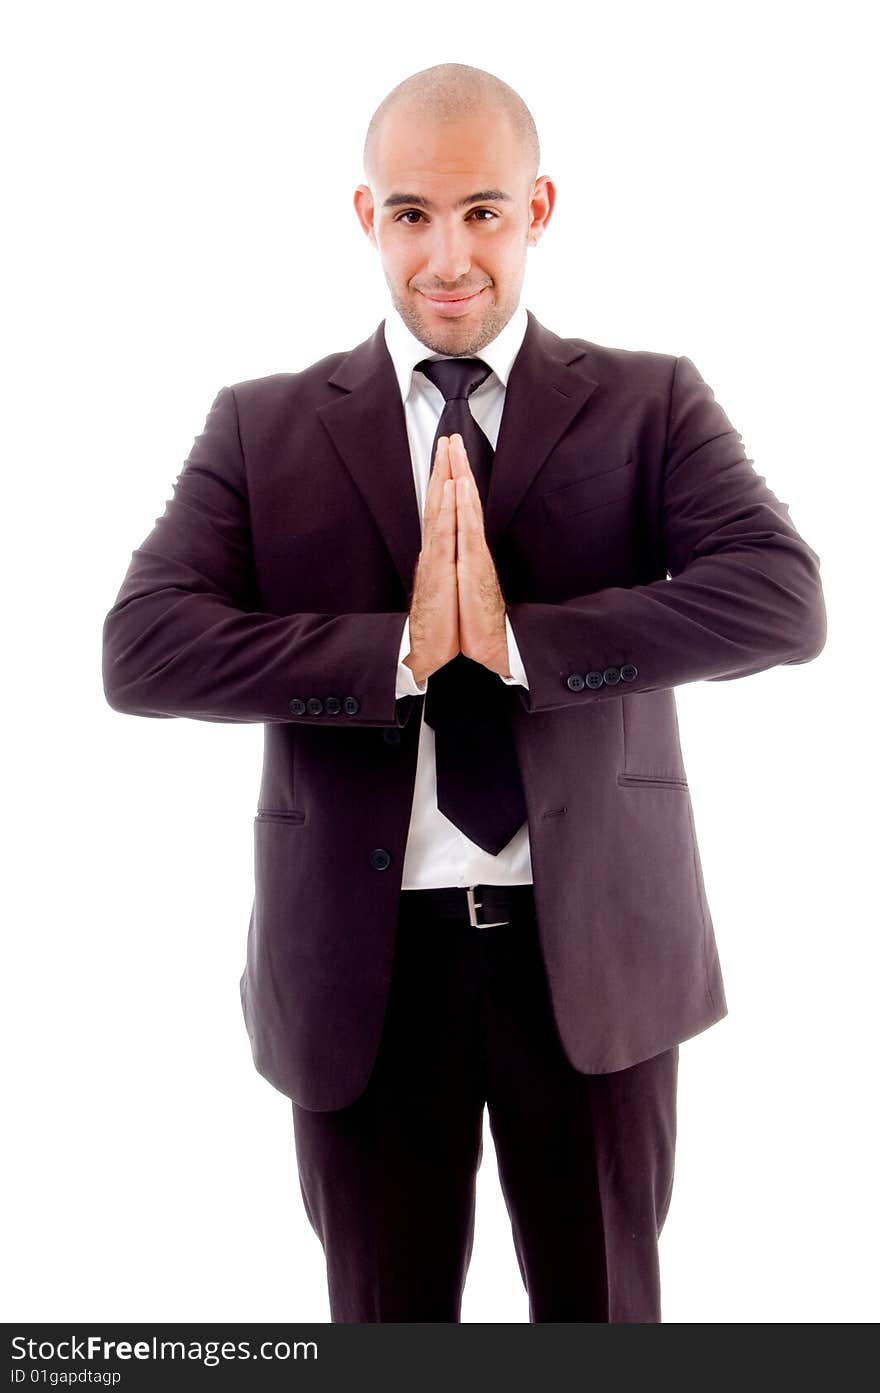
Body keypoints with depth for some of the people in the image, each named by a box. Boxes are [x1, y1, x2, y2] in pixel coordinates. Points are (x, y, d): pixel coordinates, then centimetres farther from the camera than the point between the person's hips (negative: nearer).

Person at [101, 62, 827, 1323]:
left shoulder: (649, 404, 2)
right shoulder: (265, 427, 3)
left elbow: (784, 599, -14)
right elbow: (143, 650, -10)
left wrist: (517, 640, -23)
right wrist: (400, 653, -20)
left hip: (591, 946, 0)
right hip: (364, 960, 1)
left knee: (602, 1310, 18)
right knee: (386, 1319, 19)